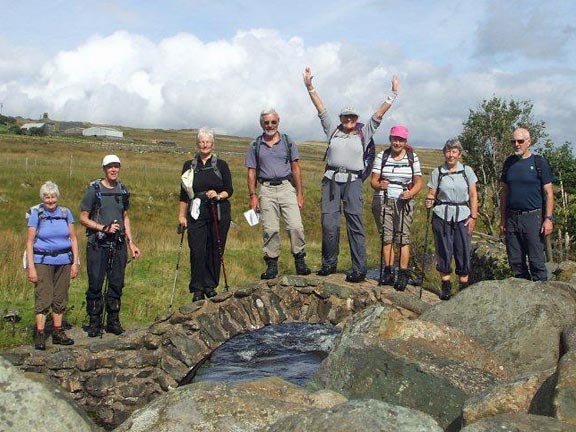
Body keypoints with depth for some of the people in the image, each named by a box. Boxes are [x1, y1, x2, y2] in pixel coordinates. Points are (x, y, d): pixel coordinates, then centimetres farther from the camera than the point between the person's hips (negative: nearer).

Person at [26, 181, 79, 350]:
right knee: (43, 297, -7)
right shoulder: (36, 213, -3)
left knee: (61, 297, 7)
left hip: (64, 261, 3)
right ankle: (40, 334, -2)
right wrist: (31, 267, -10)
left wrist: (75, 262, 3)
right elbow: (29, 242, -4)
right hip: (42, 261, -3)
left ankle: (58, 332, 17)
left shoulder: (65, 213, 6)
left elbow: (73, 239, 9)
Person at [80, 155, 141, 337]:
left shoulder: (123, 190, 10)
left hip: (118, 246, 4)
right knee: (95, 285, 0)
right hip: (97, 246, -4)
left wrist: (131, 243, 13)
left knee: (116, 284, 8)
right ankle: (94, 323, 10)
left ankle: (113, 321, 19)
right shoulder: (94, 189, -4)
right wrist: (104, 228, -15)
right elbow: (83, 218, -3)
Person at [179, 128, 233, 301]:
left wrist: (218, 195, -15)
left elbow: (229, 190, 5)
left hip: (219, 214, 0)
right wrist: (181, 215, 4)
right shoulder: (189, 166, 10)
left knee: (215, 250, 1)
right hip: (196, 214, 0)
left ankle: (210, 286, 13)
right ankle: (197, 290, -1)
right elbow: (184, 194, 10)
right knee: (197, 251, -8)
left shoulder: (221, 165, 7)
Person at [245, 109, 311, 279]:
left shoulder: (288, 142, 9)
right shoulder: (255, 145, 10)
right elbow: (251, 172, 10)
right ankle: (271, 265, 7)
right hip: (266, 190, 0)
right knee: (270, 229, -1)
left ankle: (300, 261, 0)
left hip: (286, 187, 0)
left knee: (296, 226, -10)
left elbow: (296, 169, 8)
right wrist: (253, 195, 0)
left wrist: (300, 193, 2)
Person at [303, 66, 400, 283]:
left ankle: (360, 270, -8)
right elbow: (321, 109, 12)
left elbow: (379, 114, 10)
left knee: (355, 224, -6)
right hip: (331, 180, 1)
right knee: (329, 224, -2)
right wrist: (310, 87, 7)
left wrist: (393, 95, 7)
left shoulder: (364, 133, 12)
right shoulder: (333, 131, 15)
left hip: (353, 182, -1)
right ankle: (329, 264, 11)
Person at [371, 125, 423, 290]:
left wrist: (410, 193, -13)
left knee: (403, 237, -8)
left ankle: (403, 274, -7)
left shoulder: (413, 158, 8)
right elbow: (373, 180, 2)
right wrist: (379, 185, -21)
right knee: (386, 237, -1)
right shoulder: (382, 156, 7)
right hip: (382, 201, 1)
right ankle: (388, 272, 4)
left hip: (403, 202, -1)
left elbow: (418, 182, 8)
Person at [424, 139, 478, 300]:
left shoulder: (467, 171, 5)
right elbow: (432, 194, 5)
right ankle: (446, 287, 12)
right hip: (442, 217, 0)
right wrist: (428, 201, -18)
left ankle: (463, 287, 9)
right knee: (444, 251, 2)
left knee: (463, 251, -1)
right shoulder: (437, 172, 4)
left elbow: (473, 196, 5)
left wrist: (473, 217, -1)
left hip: (462, 217, 0)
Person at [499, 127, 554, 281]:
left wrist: (548, 219, -12)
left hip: (533, 217, -5)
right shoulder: (509, 163, 11)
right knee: (515, 262, 8)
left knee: (536, 261, -3)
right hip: (512, 218, 5)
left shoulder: (539, 162, -2)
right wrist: (502, 219, 11)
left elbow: (548, 193, -4)